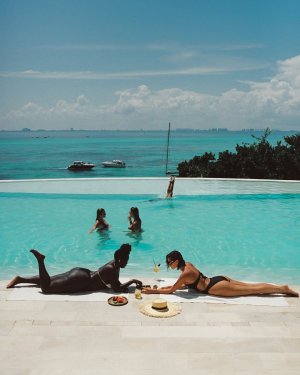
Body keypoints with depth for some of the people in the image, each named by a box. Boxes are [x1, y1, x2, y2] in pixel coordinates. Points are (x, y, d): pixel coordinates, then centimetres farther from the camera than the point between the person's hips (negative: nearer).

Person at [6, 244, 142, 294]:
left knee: (48, 280, 16)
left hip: (81, 273, 9)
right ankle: (40, 259, -3)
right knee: (46, 287, -11)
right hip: (79, 280, -9)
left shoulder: (114, 264, 4)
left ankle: (19, 278, 24)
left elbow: (116, 283, 17)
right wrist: (132, 281, -15)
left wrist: (124, 285, 1)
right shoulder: (111, 269, -22)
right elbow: (117, 289, -23)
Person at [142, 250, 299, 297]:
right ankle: (282, 287, 16)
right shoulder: (187, 264, 6)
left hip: (216, 287, -8)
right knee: (250, 286, 12)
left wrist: (153, 291, -11)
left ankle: (282, 289, 7)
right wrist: (160, 287, 10)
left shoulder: (185, 273, -20)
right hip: (218, 279, 8)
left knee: (253, 290, 1)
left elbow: (171, 290, -17)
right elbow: (183, 285, 16)